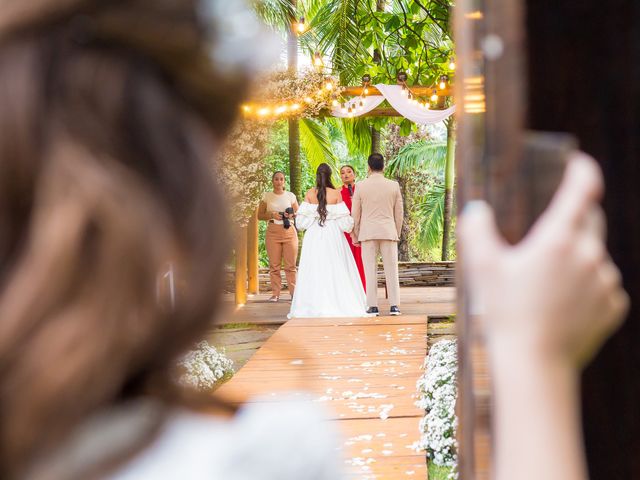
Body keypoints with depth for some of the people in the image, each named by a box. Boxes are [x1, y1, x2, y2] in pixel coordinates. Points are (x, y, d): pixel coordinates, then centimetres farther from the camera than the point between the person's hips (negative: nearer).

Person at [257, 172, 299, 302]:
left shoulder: (290, 196, 9)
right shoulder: (267, 196, 8)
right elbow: (260, 215, 7)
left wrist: (292, 215, -8)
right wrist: (272, 215, -11)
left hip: (289, 231, 0)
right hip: (273, 231, 0)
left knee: (290, 264, -3)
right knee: (274, 265, -2)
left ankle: (293, 292, 1)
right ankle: (275, 294, 1)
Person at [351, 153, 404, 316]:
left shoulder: (361, 186, -2)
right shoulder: (394, 186, 1)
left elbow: (355, 213, 2)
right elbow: (399, 213, 6)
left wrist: (355, 235, 12)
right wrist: (397, 233, 17)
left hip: (367, 233, -1)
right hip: (389, 232, 1)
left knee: (370, 270, 2)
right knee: (391, 269, 4)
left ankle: (373, 306, 1)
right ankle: (394, 306, 2)